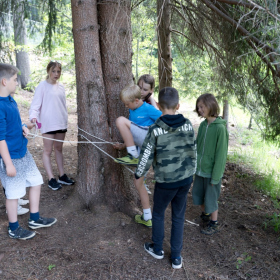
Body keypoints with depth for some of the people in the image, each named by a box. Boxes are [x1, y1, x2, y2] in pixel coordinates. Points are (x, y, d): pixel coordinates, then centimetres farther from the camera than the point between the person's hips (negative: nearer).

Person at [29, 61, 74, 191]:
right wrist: (33, 116, -27)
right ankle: (51, 179, 6)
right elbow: (36, 104, -11)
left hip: (61, 123, 6)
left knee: (59, 149, 14)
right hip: (48, 124, -6)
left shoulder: (61, 86, 11)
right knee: (48, 151, 1)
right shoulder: (42, 86, -6)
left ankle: (62, 176, 21)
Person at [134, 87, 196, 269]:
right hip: (185, 179, 4)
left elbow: (146, 156, -11)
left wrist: (138, 175, 5)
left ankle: (157, 249, 36)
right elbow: (193, 151, 5)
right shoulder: (188, 124, -4)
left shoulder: (155, 129, -16)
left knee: (158, 214, 19)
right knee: (179, 217, 16)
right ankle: (177, 257, 25)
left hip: (165, 181, -3)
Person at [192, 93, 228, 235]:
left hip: (212, 171, -6)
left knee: (210, 198, 8)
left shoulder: (220, 128, -20)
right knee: (197, 194, 18)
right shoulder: (203, 125, 0)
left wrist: (215, 177, -16)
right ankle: (205, 214, 44)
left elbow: (221, 154, -18)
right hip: (200, 169, 6)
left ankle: (214, 224, 30)